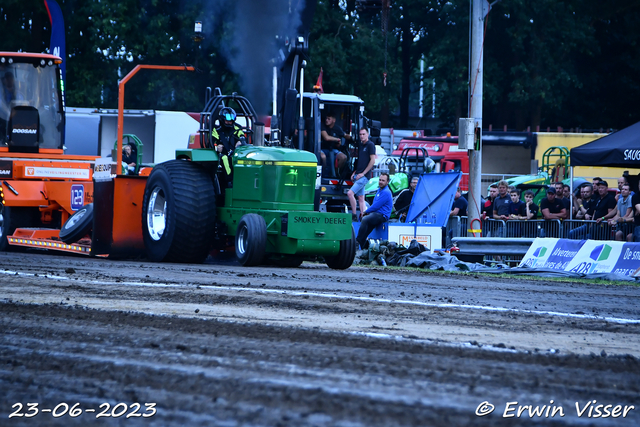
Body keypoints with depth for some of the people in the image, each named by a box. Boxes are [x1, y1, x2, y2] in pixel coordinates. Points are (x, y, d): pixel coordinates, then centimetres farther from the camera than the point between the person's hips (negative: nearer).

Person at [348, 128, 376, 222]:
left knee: (350, 193, -16)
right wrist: (354, 173, 11)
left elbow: (372, 161, -13)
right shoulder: (360, 145, 17)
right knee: (360, 197, 6)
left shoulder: (370, 145, -7)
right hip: (358, 175, 9)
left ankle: (354, 215, -9)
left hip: (364, 176, -9)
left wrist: (363, 173, -14)